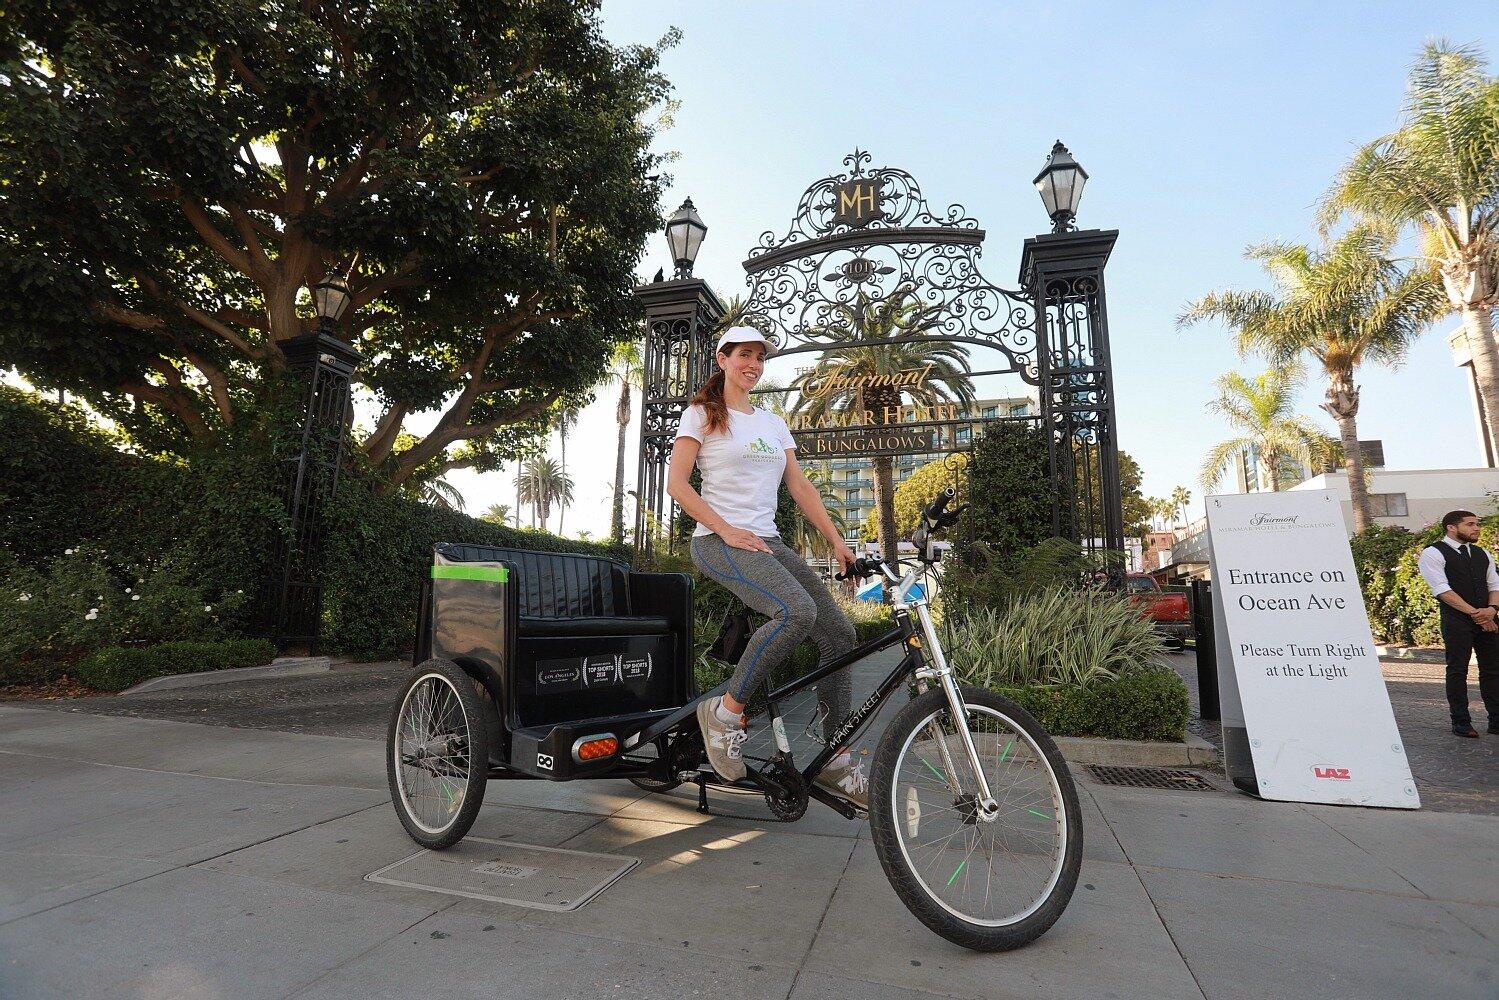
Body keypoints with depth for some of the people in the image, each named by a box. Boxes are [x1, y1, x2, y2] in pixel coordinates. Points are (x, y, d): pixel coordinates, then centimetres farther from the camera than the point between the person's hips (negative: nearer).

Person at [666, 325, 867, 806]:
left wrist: (837, 541, 3)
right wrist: (728, 531, -16)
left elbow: (800, 486, 13)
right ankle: (726, 711, -14)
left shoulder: (773, 423, 19)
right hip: (719, 542, -6)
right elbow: (676, 483, -6)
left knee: (840, 633, -5)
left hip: (767, 541, 6)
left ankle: (837, 760, 7)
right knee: (797, 610, -33)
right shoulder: (702, 414, 2)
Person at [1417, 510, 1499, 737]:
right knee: (1457, 671, -3)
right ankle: (1461, 723, 5)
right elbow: (1442, 590, -12)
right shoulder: (1433, 553, -5)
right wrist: (1474, 612, -15)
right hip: (1456, 619, -6)